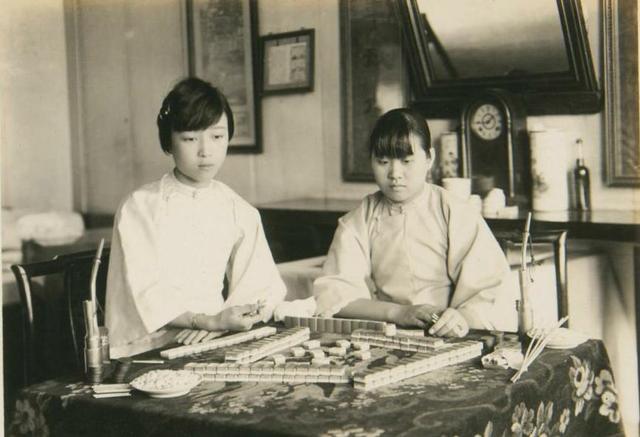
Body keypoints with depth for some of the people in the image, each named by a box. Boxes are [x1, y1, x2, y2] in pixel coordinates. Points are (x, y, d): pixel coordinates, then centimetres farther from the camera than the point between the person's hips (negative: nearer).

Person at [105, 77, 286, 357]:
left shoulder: (240, 212, 9)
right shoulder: (139, 208, -4)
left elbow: (261, 283, 6)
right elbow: (147, 295, -12)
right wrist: (211, 321, -24)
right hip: (146, 350, -4)